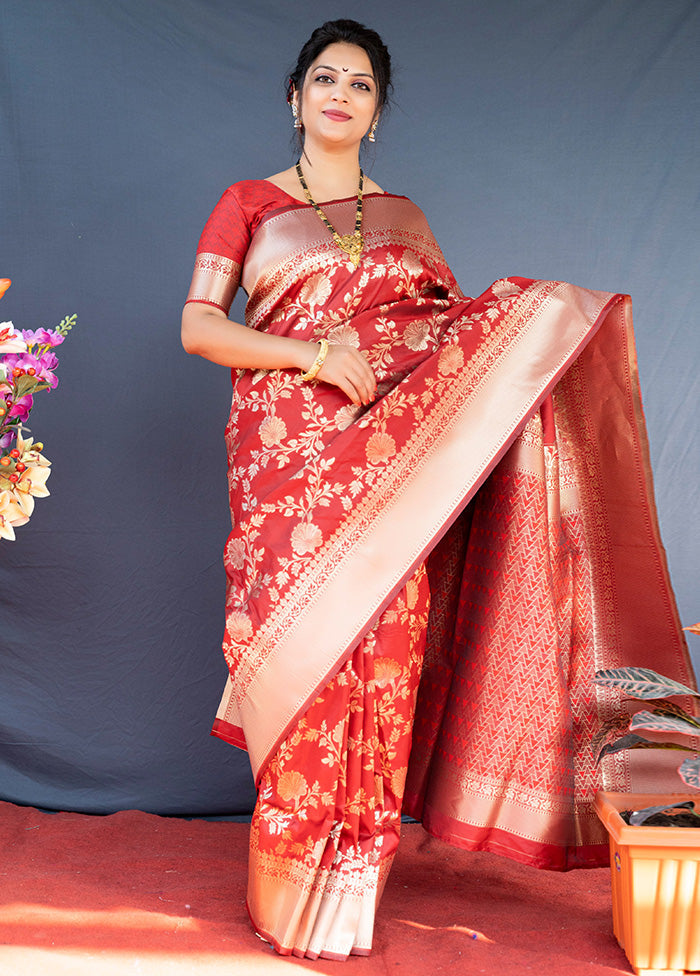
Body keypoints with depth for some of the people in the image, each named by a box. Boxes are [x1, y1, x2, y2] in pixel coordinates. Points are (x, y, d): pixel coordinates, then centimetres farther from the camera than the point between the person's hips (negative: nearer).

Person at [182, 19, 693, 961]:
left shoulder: (402, 217, 20)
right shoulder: (247, 204, 11)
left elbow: (457, 324, 16)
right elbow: (197, 327, 1)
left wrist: (541, 321, -2)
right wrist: (312, 355, -12)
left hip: (393, 458, 2)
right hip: (290, 455, -2)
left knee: (382, 645, -4)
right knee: (304, 647, -7)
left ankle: (352, 885, 9)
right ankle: (294, 892, 6)